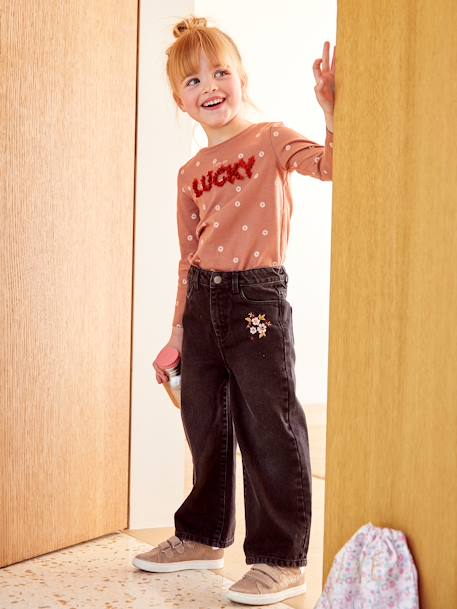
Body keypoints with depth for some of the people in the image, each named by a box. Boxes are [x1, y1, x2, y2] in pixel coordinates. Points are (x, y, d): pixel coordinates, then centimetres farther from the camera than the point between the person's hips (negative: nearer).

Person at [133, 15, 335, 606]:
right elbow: (188, 256, 15)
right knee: (205, 425, 15)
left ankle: (281, 560, 8)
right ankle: (203, 535, 32)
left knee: (269, 429, -3)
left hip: (257, 296, -6)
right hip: (203, 302, 6)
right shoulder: (190, 174, 13)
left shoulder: (271, 140, -2)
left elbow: (334, 163, -19)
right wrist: (177, 334, 15)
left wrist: (330, 105, -35)